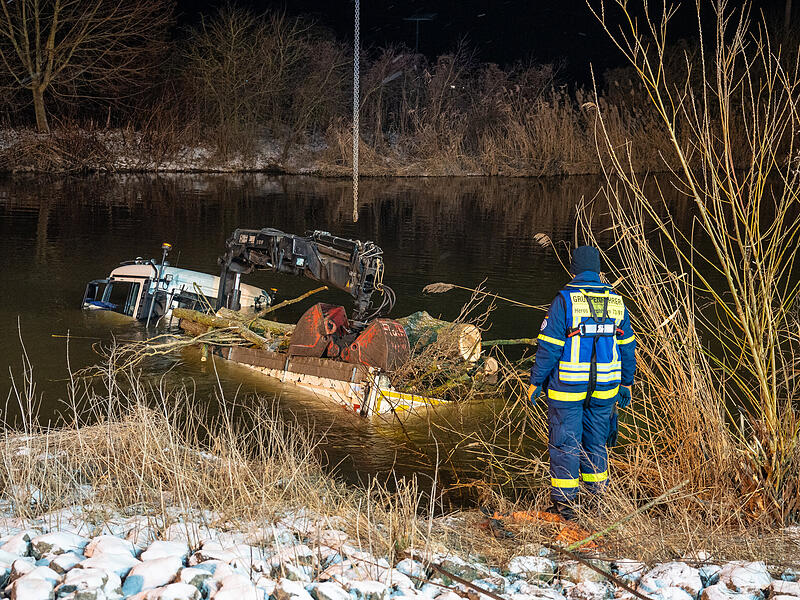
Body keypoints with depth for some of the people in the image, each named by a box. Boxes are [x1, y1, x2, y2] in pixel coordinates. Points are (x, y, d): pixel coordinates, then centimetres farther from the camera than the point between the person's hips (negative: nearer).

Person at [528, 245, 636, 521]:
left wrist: (536, 382, -3)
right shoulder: (616, 302, 4)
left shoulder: (565, 300, -11)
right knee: (596, 442, 17)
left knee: (565, 443, 5)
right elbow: (627, 348, 9)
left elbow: (549, 346, -12)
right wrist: (626, 384, 19)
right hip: (604, 388, 4)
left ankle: (564, 501, 9)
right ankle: (597, 497, 24)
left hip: (567, 387, -4)